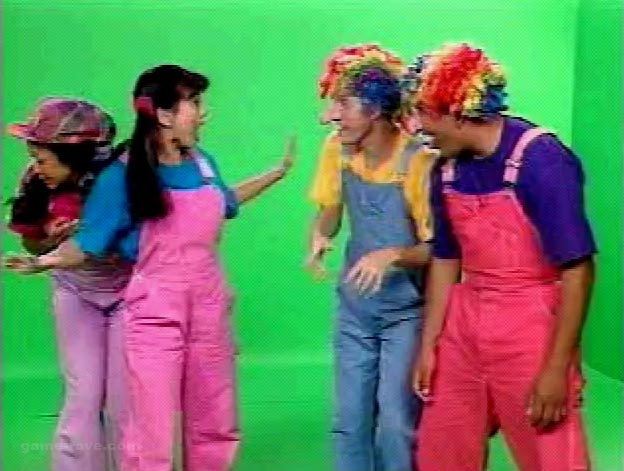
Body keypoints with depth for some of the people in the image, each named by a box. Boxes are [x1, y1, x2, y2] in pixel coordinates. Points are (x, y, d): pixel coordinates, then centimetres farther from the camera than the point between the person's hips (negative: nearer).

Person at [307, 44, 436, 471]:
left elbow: (438, 247, -15)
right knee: (349, 421, 10)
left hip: (407, 310, -5)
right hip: (354, 308, 5)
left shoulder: (419, 161, -20)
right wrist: (319, 239, -13)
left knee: (397, 422, -5)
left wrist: (393, 254, -33)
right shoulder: (337, 149, -4)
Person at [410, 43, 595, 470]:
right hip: (463, 326, 6)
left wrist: (557, 368, -18)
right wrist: (428, 344, 9)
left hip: (531, 327, -6)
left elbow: (578, 269, -16)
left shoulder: (541, 159, -17)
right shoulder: (447, 169, 1)